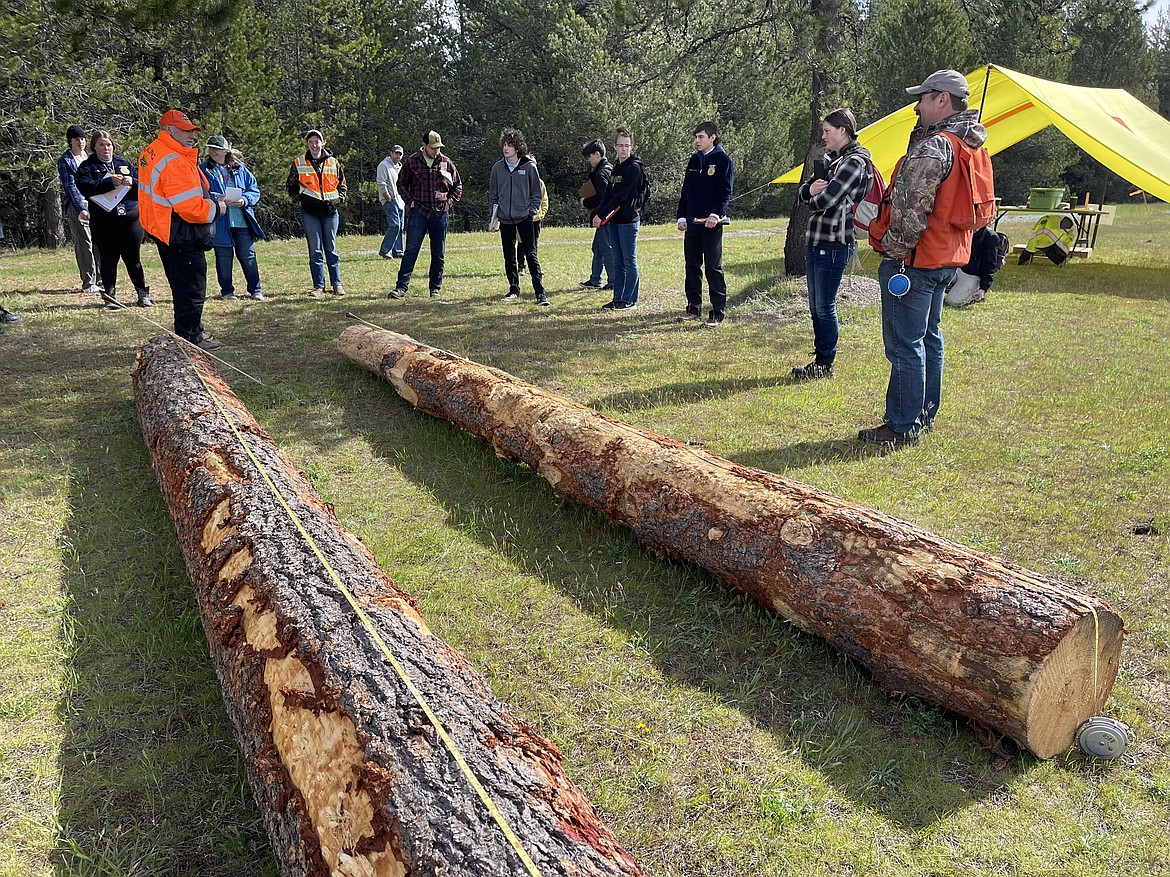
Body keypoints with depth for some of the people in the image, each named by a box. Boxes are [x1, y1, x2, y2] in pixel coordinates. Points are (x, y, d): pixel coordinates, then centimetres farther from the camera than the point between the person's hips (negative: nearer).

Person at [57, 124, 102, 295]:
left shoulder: (90, 156, 16)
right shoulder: (65, 161, -1)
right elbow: (70, 186, -9)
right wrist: (81, 209, -19)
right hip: (76, 205, -5)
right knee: (84, 244, -8)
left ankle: (99, 279, 7)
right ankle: (88, 283, -6)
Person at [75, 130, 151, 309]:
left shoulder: (125, 164, 15)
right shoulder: (88, 166, 5)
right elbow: (85, 186, -13)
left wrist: (132, 182, -12)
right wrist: (110, 182, -20)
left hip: (130, 218, 2)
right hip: (104, 222, -2)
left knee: (133, 259, 7)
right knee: (108, 259, 3)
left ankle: (143, 294, 15)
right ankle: (109, 296, 9)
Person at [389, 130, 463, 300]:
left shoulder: (446, 163, 5)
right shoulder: (412, 162, 2)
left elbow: (458, 186, 16)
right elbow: (401, 183, 12)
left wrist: (449, 203, 4)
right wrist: (410, 201, 0)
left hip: (440, 214, 2)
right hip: (418, 213, -2)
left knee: (439, 254, 7)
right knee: (411, 251, -6)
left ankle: (436, 288, 16)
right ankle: (401, 287, -4)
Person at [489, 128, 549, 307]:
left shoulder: (529, 167, -3)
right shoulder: (497, 168, 5)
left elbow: (536, 193, 3)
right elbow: (492, 193, 13)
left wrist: (531, 211, -5)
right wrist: (494, 212, 5)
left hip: (524, 218, -3)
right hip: (505, 219, 4)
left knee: (531, 255, -8)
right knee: (509, 257, 10)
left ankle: (540, 292, -8)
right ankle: (514, 290, 22)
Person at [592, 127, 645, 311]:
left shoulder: (634, 168, -9)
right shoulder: (616, 168, 17)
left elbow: (621, 196, -17)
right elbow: (608, 193, 14)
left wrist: (602, 214, -16)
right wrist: (599, 213, -2)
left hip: (628, 220, -8)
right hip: (614, 220, 8)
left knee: (629, 261, -3)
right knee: (618, 262, 11)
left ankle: (630, 299, 2)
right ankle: (618, 298, 16)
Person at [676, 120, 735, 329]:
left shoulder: (722, 161, -4)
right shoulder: (694, 160, 15)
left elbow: (725, 192, -12)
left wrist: (716, 214, -26)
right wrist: (682, 216, 11)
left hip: (711, 222, -7)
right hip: (692, 221, 7)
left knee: (714, 268, -6)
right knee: (692, 265, 10)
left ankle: (718, 313, -3)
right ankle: (694, 307, 19)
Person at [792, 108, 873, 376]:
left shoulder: (854, 162, -11)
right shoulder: (830, 159, 17)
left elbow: (826, 199, -21)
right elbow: (803, 191, 16)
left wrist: (813, 201, 1)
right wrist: (810, 189, -7)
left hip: (834, 243, -9)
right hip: (814, 241, 9)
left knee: (825, 307, -3)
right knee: (815, 306, 13)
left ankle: (825, 364, 7)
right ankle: (818, 360, 22)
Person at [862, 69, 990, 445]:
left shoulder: (933, 147, -19)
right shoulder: (969, 145, 13)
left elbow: (911, 211, -22)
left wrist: (894, 251, -12)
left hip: (914, 260, -11)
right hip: (947, 258, 11)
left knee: (904, 344, -6)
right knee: (928, 337, 18)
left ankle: (903, 426, -1)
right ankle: (925, 414, 28)